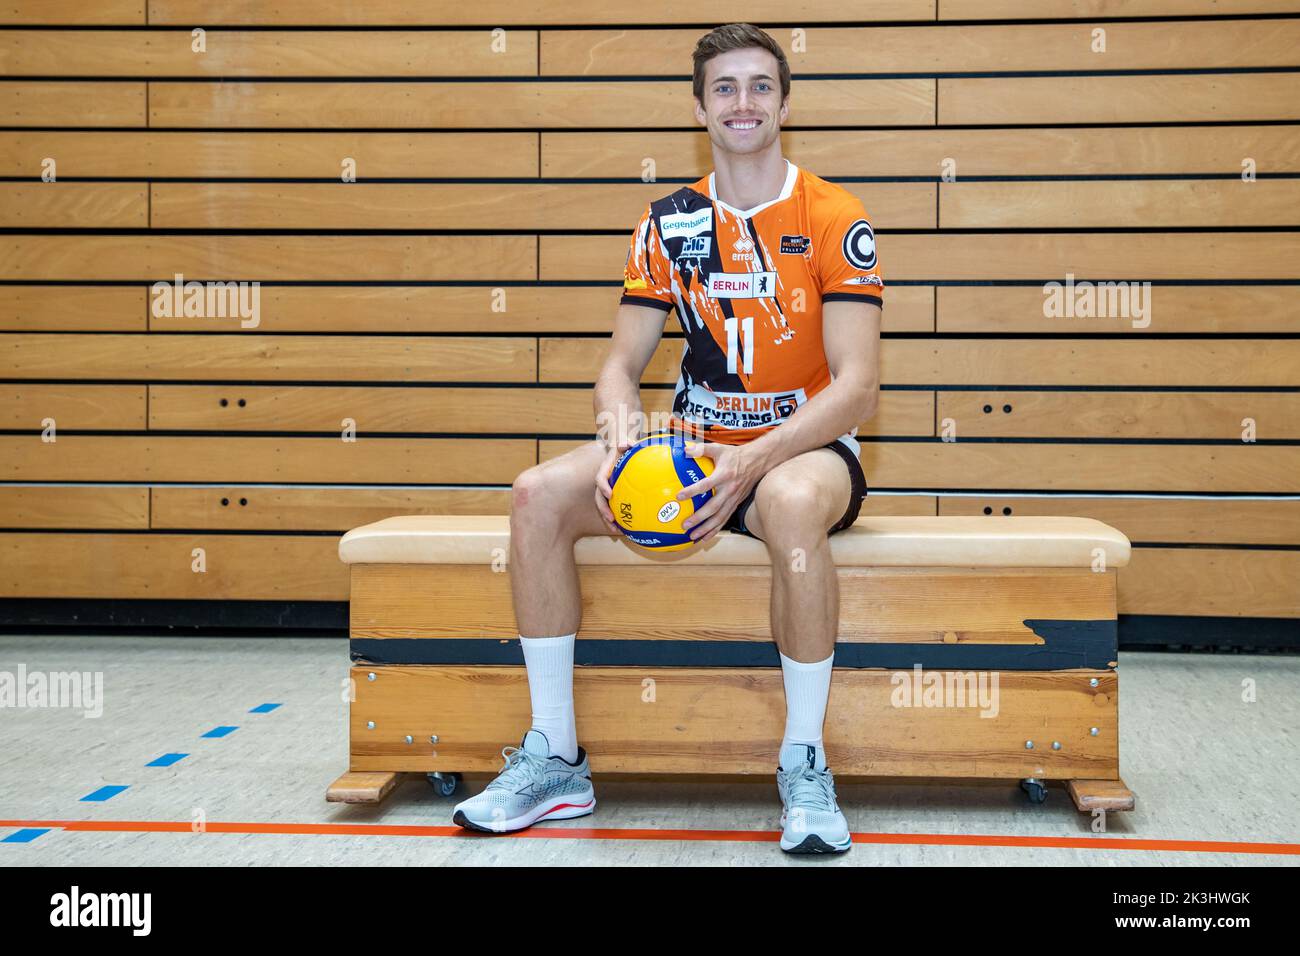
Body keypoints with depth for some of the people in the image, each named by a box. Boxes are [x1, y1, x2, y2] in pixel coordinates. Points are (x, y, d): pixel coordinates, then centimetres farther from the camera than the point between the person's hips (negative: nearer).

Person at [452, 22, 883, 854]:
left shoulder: (835, 219, -6)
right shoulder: (669, 224, 7)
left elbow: (857, 385, -14)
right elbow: (623, 363, 6)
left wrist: (757, 460, -29)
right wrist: (622, 430, -19)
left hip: (805, 446, -4)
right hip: (695, 443, 4)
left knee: (791, 502, -41)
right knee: (540, 495, -19)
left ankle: (804, 768, -25)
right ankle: (555, 761, -9)